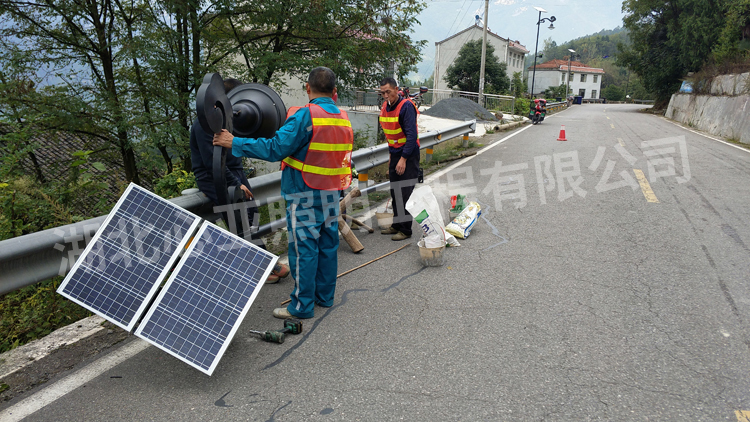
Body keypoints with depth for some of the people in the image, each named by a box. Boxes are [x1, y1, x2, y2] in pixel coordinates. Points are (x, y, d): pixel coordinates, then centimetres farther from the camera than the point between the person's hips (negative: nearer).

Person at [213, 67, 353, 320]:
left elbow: (275, 148, -21)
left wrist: (234, 143, -16)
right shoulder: (344, 118, 7)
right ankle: (325, 296, 27)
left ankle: (302, 305, 9)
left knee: (304, 247, 1)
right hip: (332, 193, 7)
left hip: (305, 195, -7)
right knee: (328, 244, 15)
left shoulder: (305, 116, -16)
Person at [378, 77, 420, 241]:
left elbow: (412, 135, -21)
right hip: (395, 154, 8)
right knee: (395, 192, 13)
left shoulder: (406, 106, -17)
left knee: (405, 193, -6)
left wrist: (403, 159, -23)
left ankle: (405, 229, 2)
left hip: (408, 155, -8)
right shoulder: (386, 106, 9)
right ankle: (397, 225, 25)